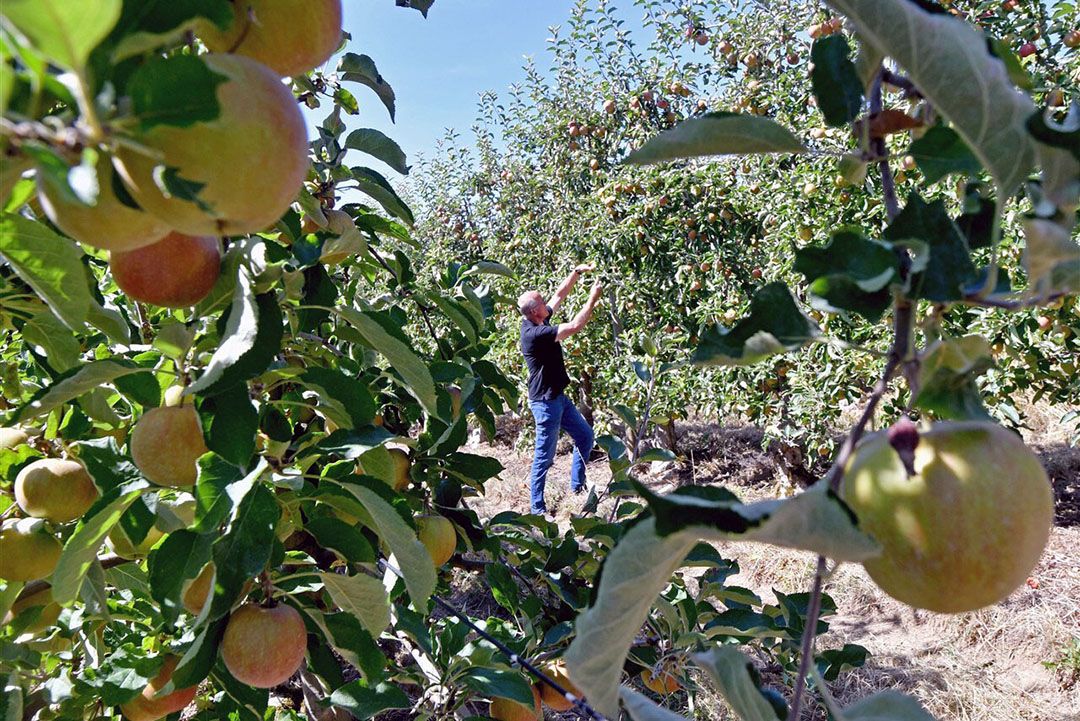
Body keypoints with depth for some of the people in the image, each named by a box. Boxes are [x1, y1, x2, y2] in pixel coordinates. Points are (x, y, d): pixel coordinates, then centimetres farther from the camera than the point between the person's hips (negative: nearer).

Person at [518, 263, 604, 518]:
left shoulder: (538, 321, 2)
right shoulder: (534, 334, -25)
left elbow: (560, 295, 12)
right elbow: (574, 327, -26)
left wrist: (577, 272, 5)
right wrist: (593, 299, -16)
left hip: (558, 397, 10)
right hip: (545, 403, -10)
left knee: (585, 436, 19)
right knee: (544, 458, -1)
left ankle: (577, 485, 32)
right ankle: (537, 508, 11)